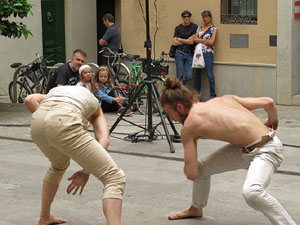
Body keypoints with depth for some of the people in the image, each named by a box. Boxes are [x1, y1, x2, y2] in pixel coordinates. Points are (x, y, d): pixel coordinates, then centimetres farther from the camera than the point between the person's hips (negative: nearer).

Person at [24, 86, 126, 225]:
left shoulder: (55, 91, 42)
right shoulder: (94, 107, 34)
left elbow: (30, 100, 17)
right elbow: (104, 140, 12)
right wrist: (86, 172, 8)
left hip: (37, 120, 5)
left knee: (58, 165, 39)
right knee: (115, 177, -3)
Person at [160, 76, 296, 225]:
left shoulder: (189, 126, -10)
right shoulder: (223, 99, 6)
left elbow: (191, 175, -9)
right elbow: (268, 102, 4)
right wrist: (273, 121, 27)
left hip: (267, 151, -9)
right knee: (201, 167, 19)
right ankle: (196, 208, 47)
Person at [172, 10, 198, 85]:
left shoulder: (194, 27, 3)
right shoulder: (178, 28, 8)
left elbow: (192, 41, -6)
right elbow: (174, 43, 0)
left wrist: (180, 39, 0)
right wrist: (187, 41, -3)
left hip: (190, 54, 0)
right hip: (179, 53, 0)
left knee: (189, 76, -5)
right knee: (179, 76, -2)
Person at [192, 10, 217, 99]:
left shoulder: (213, 28, 3)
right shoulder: (199, 28, 16)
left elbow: (211, 42, -7)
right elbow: (194, 39, 6)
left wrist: (199, 40, -5)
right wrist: (205, 41, -9)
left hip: (208, 53, -5)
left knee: (210, 75, -6)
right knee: (197, 74, 7)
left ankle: (213, 95, -3)